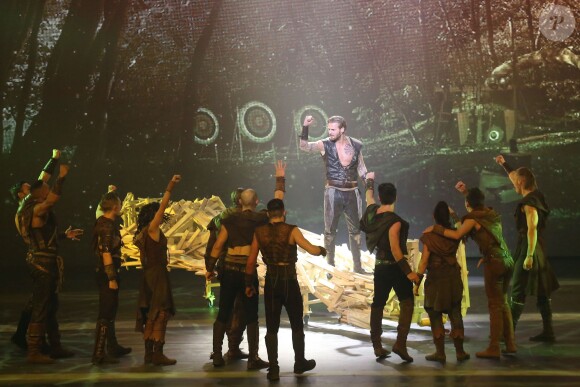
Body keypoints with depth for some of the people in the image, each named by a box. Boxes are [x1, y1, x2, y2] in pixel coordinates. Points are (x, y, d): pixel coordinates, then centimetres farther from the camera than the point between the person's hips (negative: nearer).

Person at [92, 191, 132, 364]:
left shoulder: (106, 222, 7)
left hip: (107, 273, 11)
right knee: (105, 314, -7)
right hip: (107, 274, -11)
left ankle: (113, 347, 31)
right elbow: (106, 253, -23)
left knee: (110, 312, 19)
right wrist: (112, 278, -23)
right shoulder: (107, 226, -19)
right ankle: (99, 354, -3)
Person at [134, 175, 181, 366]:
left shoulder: (144, 233, 14)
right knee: (160, 313, -6)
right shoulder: (152, 228, -10)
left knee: (151, 314, 12)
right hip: (157, 274, -9)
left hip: (149, 274, 9)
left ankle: (149, 353, 17)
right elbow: (162, 206, -18)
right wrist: (170, 187, -18)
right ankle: (157, 354, -5)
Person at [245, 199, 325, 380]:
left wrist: (249, 284, 12)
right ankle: (300, 363, 28)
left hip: (270, 283, 2)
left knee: (272, 327, 9)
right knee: (297, 325, 16)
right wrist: (322, 250, 8)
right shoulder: (291, 231, -11)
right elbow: (312, 250, -15)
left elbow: (251, 261, 2)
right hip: (289, 283, -2)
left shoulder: (259, 232, -1)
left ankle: (273, 369, 9)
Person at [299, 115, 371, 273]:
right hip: (333, 192, -2)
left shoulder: (356, 145, 2)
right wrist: (305, 127, -32)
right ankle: (330, 264, 18)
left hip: (352, 192, 3)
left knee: (355, 230, 11)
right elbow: (304, 146, -20)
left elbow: (361, 168, 13)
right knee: (330, 230, 5)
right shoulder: (325, 145, -6)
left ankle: (357, 266, 23)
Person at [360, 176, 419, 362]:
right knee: (407, 302, 1)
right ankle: (400, 343, -10)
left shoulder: (372, 212, 0)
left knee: (378, 304, 12)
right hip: (395, 266, -7)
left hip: (379, 266, 7)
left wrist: (370, 180, 41)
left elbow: (369, 197, 23)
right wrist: (408, 271, -22)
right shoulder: (395, 221, -20)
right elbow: (395, 249, -24)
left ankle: (377, 346, 17)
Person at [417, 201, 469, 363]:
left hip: (436, 279, -3)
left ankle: (440, 352, 6)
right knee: (455, 315, 11)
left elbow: (424, 260, -12)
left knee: (435, 315, 5)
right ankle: (460, 351, 13)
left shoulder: (429, 236, -11)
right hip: (454, 278, 4)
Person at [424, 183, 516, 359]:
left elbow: (457, 234, -22)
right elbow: (479, 203, 37)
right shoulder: (491, 213, 14)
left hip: (494, 263, -8)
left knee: (495, 305, -4)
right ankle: (510, 343, 21)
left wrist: (435, 228, -15)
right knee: (503, 303, 16)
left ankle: (494, 349, 0)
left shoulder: (473, 218, -8)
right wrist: (467, 192, 37)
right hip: (507, 261, 8)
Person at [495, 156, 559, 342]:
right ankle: (547, 331, 15)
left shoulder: (529, 202, -16)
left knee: (518, 291, -5)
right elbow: (515, 177, 29)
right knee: (541, 291, 10)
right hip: (538, 248, 9)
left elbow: (532, 229, -23)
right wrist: (504, 164, 35)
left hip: (528, 248, -9)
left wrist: (529, 255, -25)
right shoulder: (533, 196, 11)